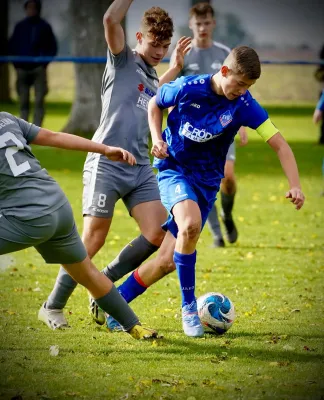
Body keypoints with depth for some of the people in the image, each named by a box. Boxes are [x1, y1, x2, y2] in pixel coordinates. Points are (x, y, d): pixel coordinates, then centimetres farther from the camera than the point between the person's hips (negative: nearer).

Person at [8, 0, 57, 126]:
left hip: (38, 69, -2)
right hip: (22, 68, 2)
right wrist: (16, 64, 2)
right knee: (23, 102, 3)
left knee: (39, 101, -9)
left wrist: (44, 63, -6)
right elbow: (12, 46, 13)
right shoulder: (20, 27, 10)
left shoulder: (44, 26, 4)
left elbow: (52, 47, 6)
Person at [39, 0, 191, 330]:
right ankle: (53, 306, 5)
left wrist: (175, 67, 38)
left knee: (157, 235, -7)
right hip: (106, 165, -7)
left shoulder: (151, 77, 21)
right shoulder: (123, 61, 0)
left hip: (140, 167, 7)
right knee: (92, 240, -8)